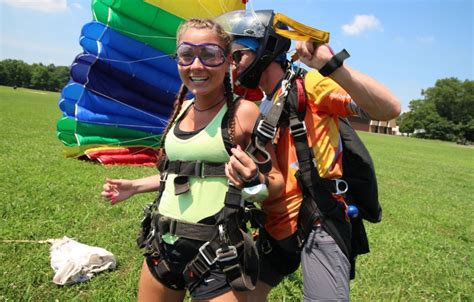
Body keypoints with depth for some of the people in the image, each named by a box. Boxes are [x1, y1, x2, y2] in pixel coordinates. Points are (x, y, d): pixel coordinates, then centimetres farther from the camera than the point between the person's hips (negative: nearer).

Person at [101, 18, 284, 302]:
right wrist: (135, 186, 19)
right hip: (162, 244, 7)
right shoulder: (182, 109, 6)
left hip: (217, 252, -6)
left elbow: (277, 184, -7)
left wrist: (255, 180, -27)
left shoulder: (244, 112, -12)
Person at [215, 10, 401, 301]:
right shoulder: (265, 108, 12)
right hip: (275, 227, 8)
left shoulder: (309, 84, -11)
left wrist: (331, 65, -34)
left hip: (318, 226, -8)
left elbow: (389, 109, -23)